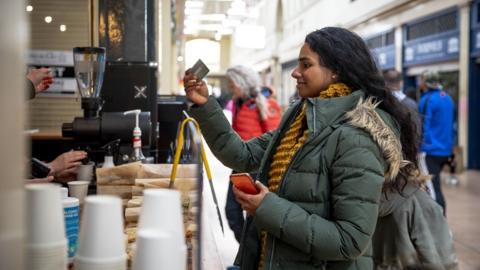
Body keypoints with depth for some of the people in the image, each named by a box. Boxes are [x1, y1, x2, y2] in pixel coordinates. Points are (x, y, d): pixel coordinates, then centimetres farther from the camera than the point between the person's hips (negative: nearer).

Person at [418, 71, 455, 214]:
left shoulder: (427, 100, -13)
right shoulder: (447, 98, 11)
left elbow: (423, 127, -13)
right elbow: (451, 125, 16)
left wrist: (420, 148, -8)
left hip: (431, 150, -8)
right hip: (445, 150, 8)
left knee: (434, 188, -7)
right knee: (434, 185, 19)